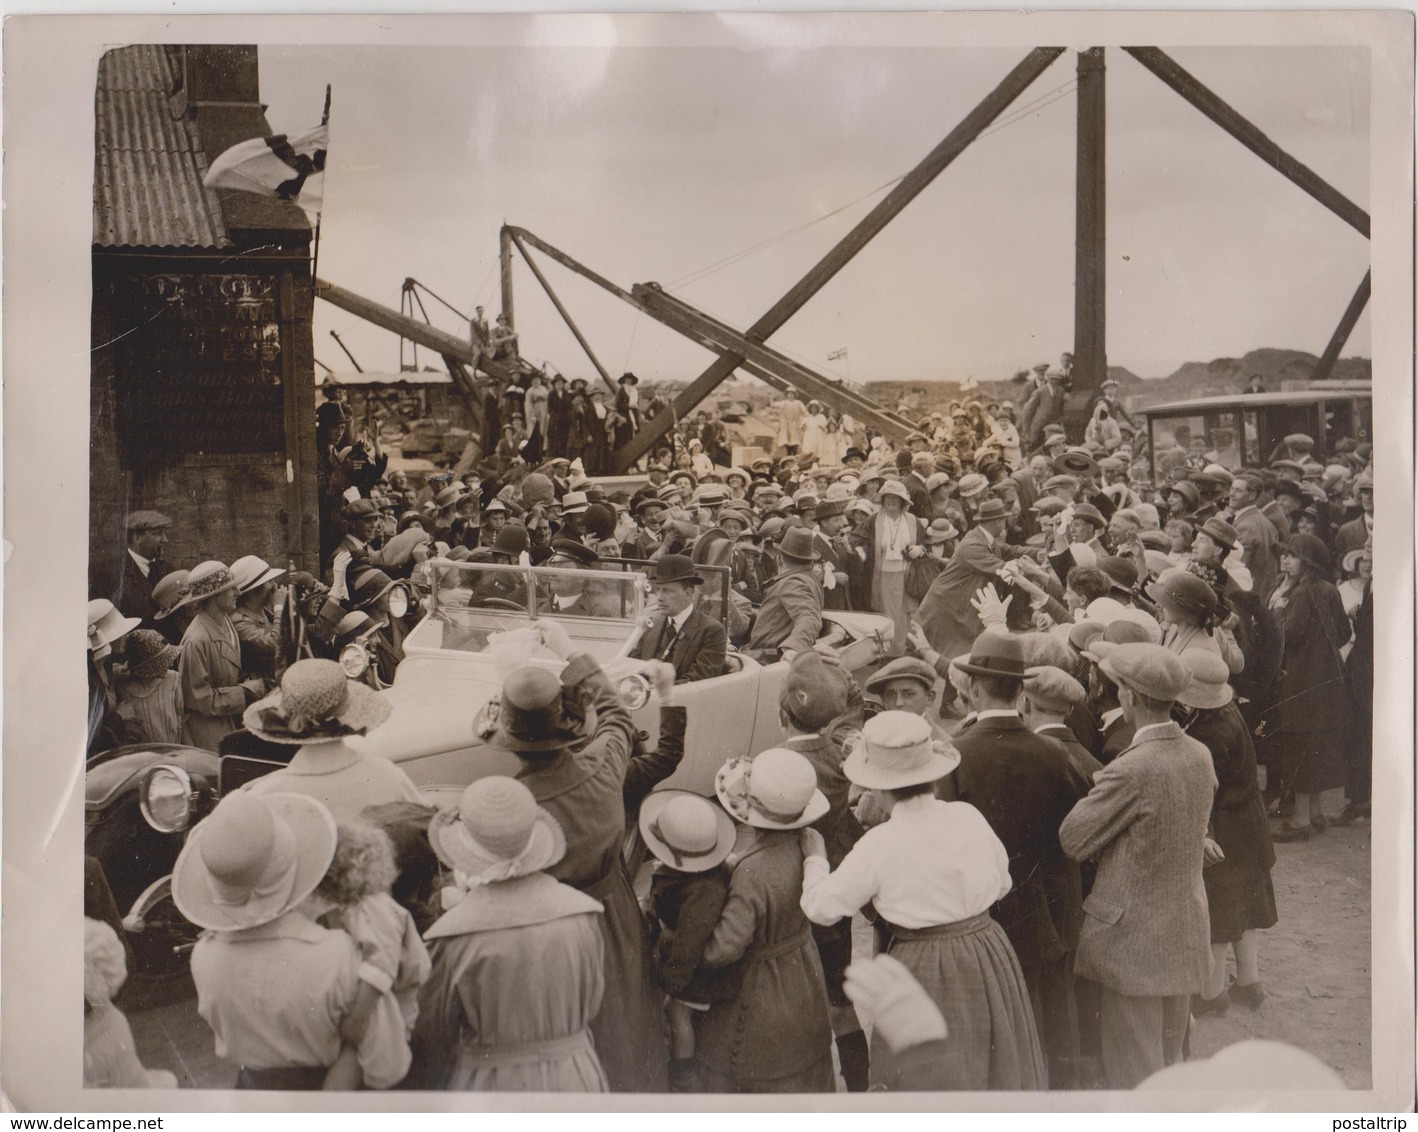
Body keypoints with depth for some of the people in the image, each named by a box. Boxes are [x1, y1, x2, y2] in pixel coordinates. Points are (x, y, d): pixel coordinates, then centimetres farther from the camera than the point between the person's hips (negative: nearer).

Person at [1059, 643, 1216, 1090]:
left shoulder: (1132, 771, -26)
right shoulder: (1200, 757, -1)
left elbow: (1073, 840, -18)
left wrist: (1092, 789, -1)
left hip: (1134, 941, -8)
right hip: (1186, 939, 8)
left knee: (1134, 1076, 7)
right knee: (1169, 1065, 23)